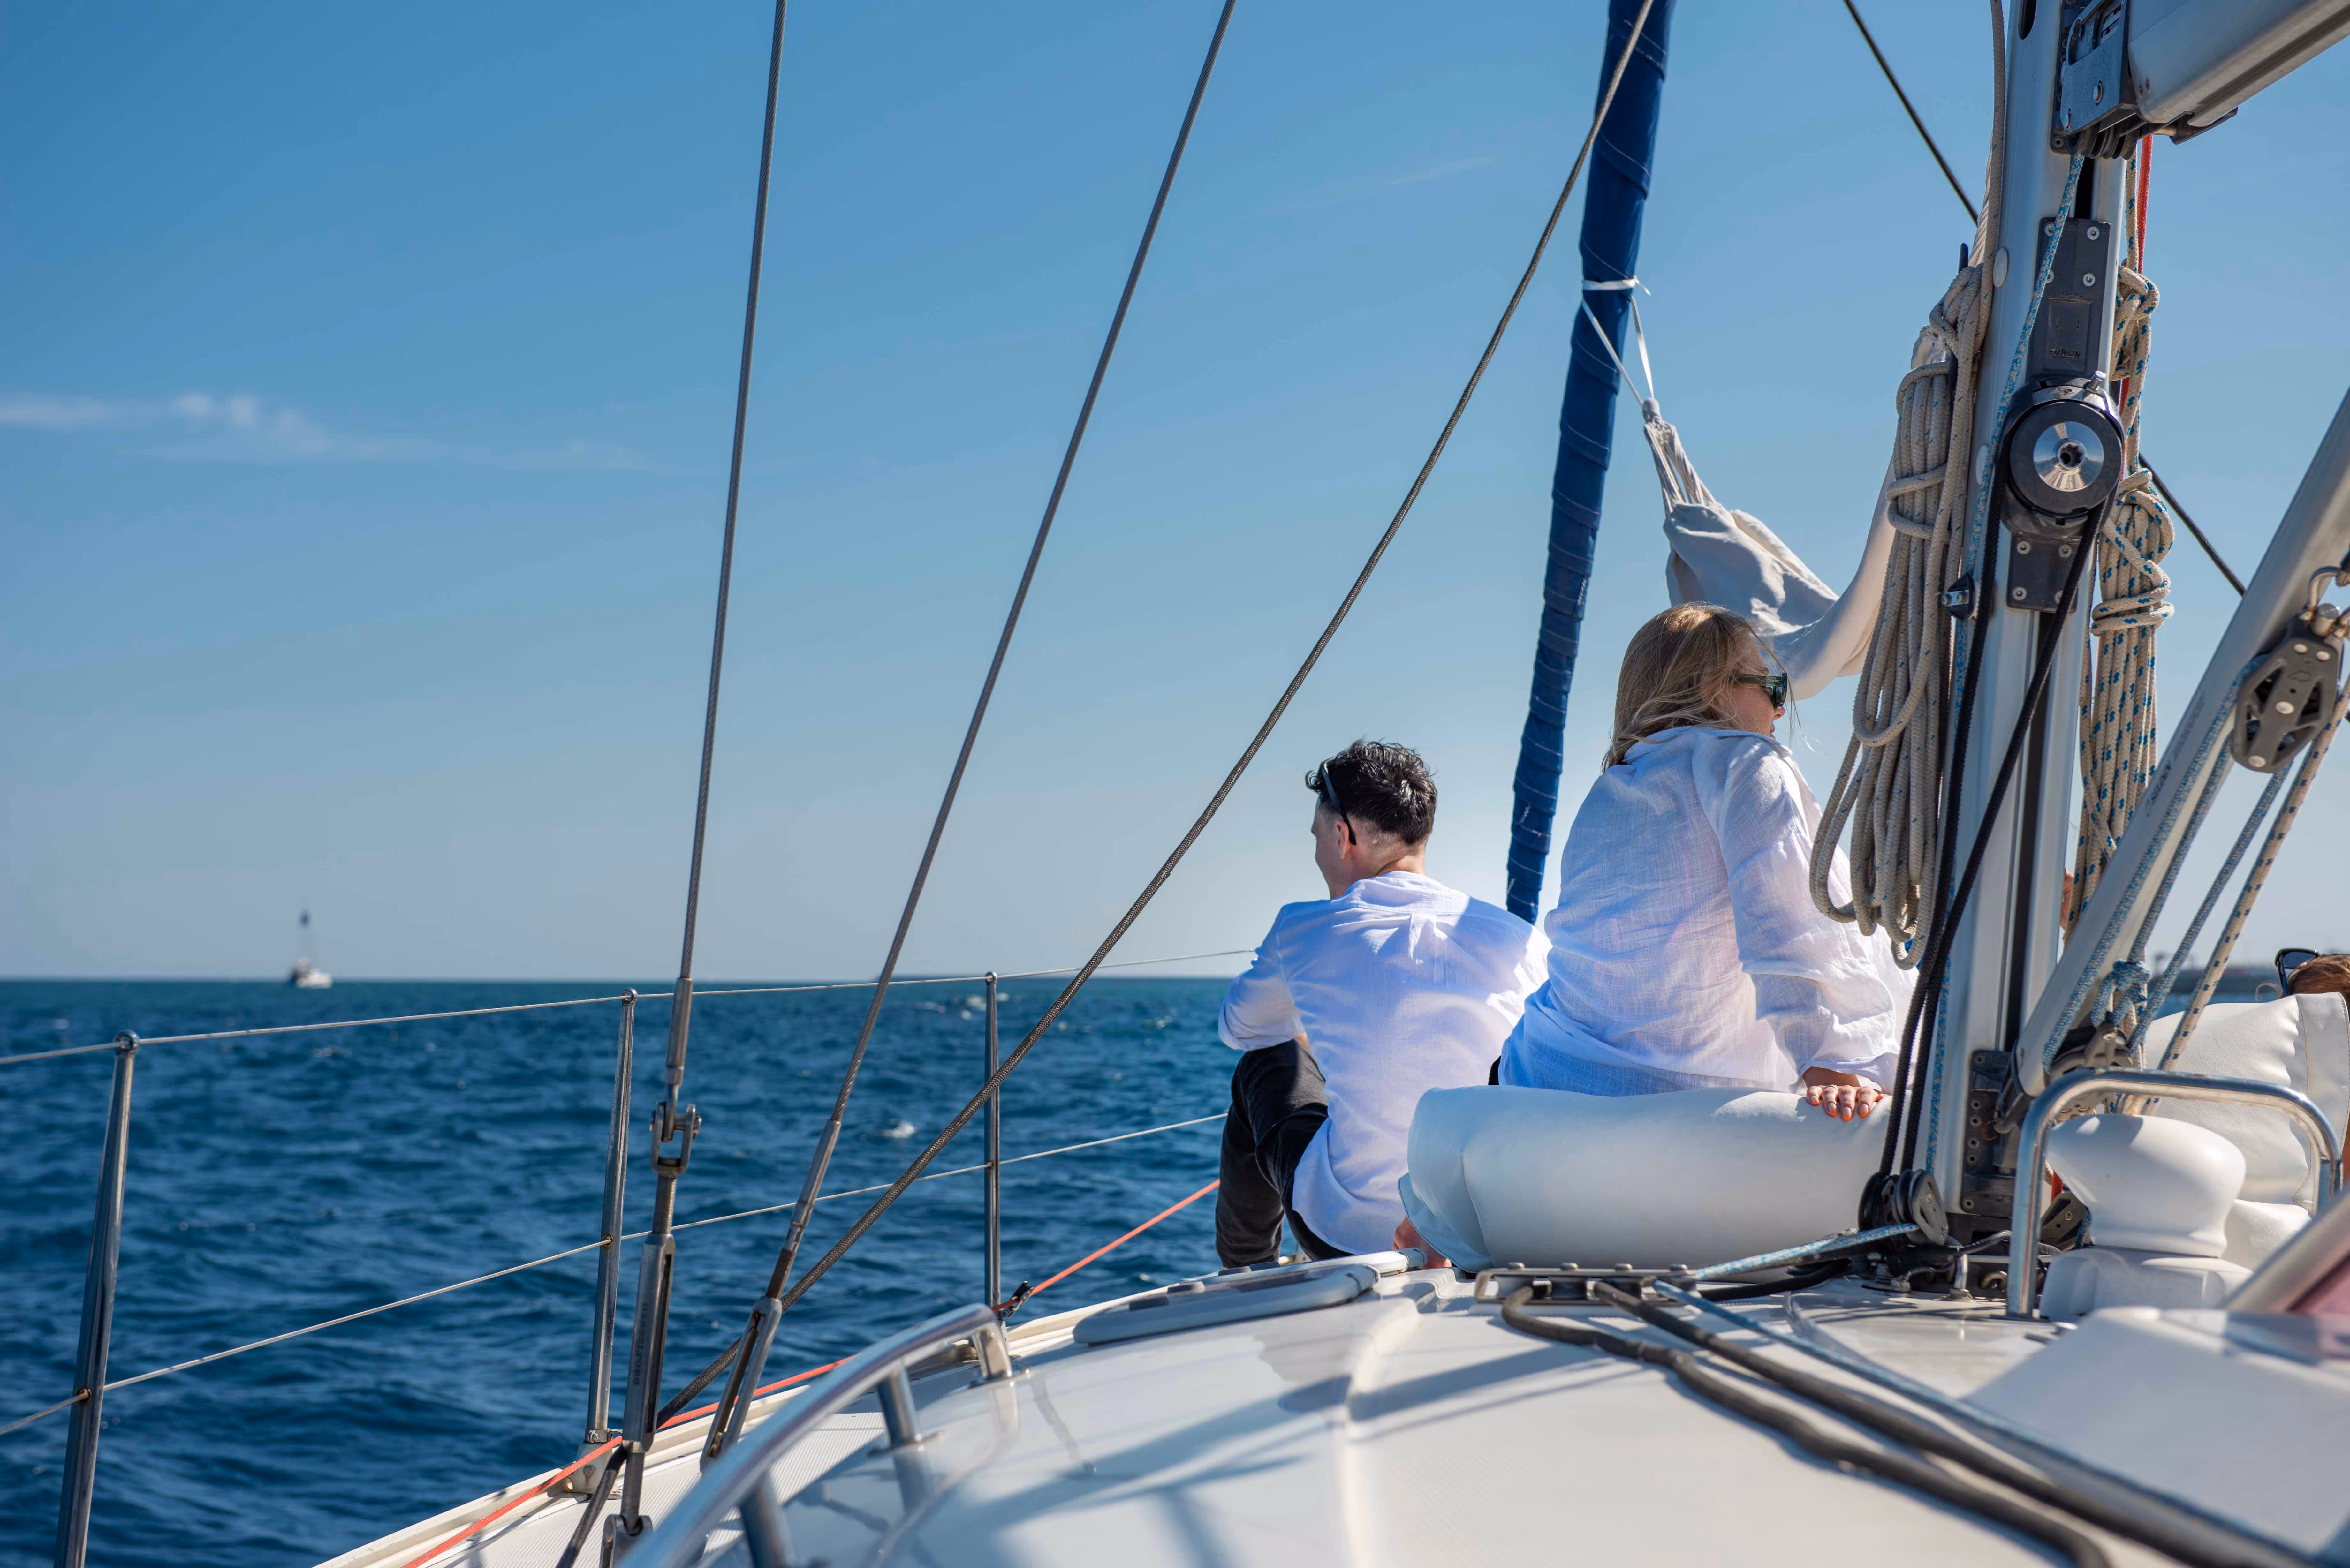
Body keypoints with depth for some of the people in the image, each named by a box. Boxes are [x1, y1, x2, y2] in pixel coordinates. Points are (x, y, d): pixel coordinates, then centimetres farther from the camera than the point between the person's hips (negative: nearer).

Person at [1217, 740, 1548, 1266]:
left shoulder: (1302, 932, -8)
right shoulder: (1518, 939, -4)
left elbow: (1237, 1029, 15)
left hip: (1345, 1228, -2)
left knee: (1269, 1061, 26)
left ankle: (1244, 1271, 43)